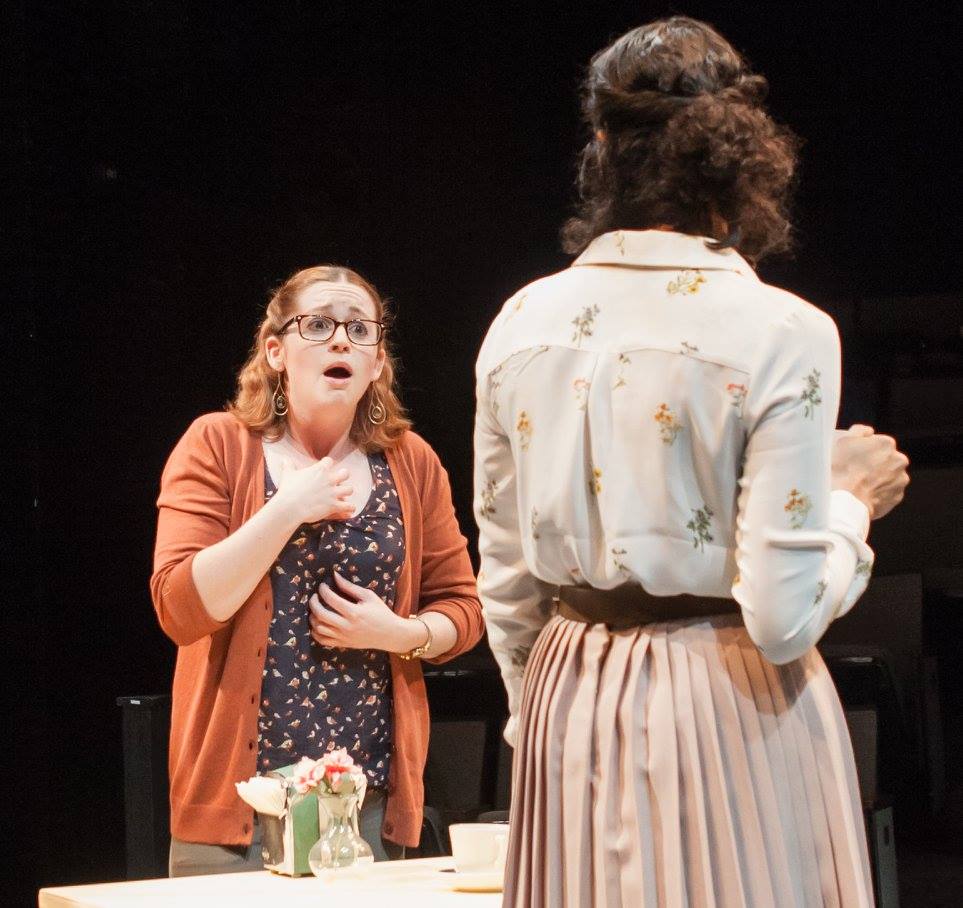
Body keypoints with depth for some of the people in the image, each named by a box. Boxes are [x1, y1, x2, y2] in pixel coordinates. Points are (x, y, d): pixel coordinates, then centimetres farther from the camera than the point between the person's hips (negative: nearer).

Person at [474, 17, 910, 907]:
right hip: (728, 709, -4)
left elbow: (505, 584, 7)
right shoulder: (782, 334, -14)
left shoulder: (522, 323, -1)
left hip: (571, 702, 4)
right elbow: (780, 617, -18)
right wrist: (850, 498, 0)